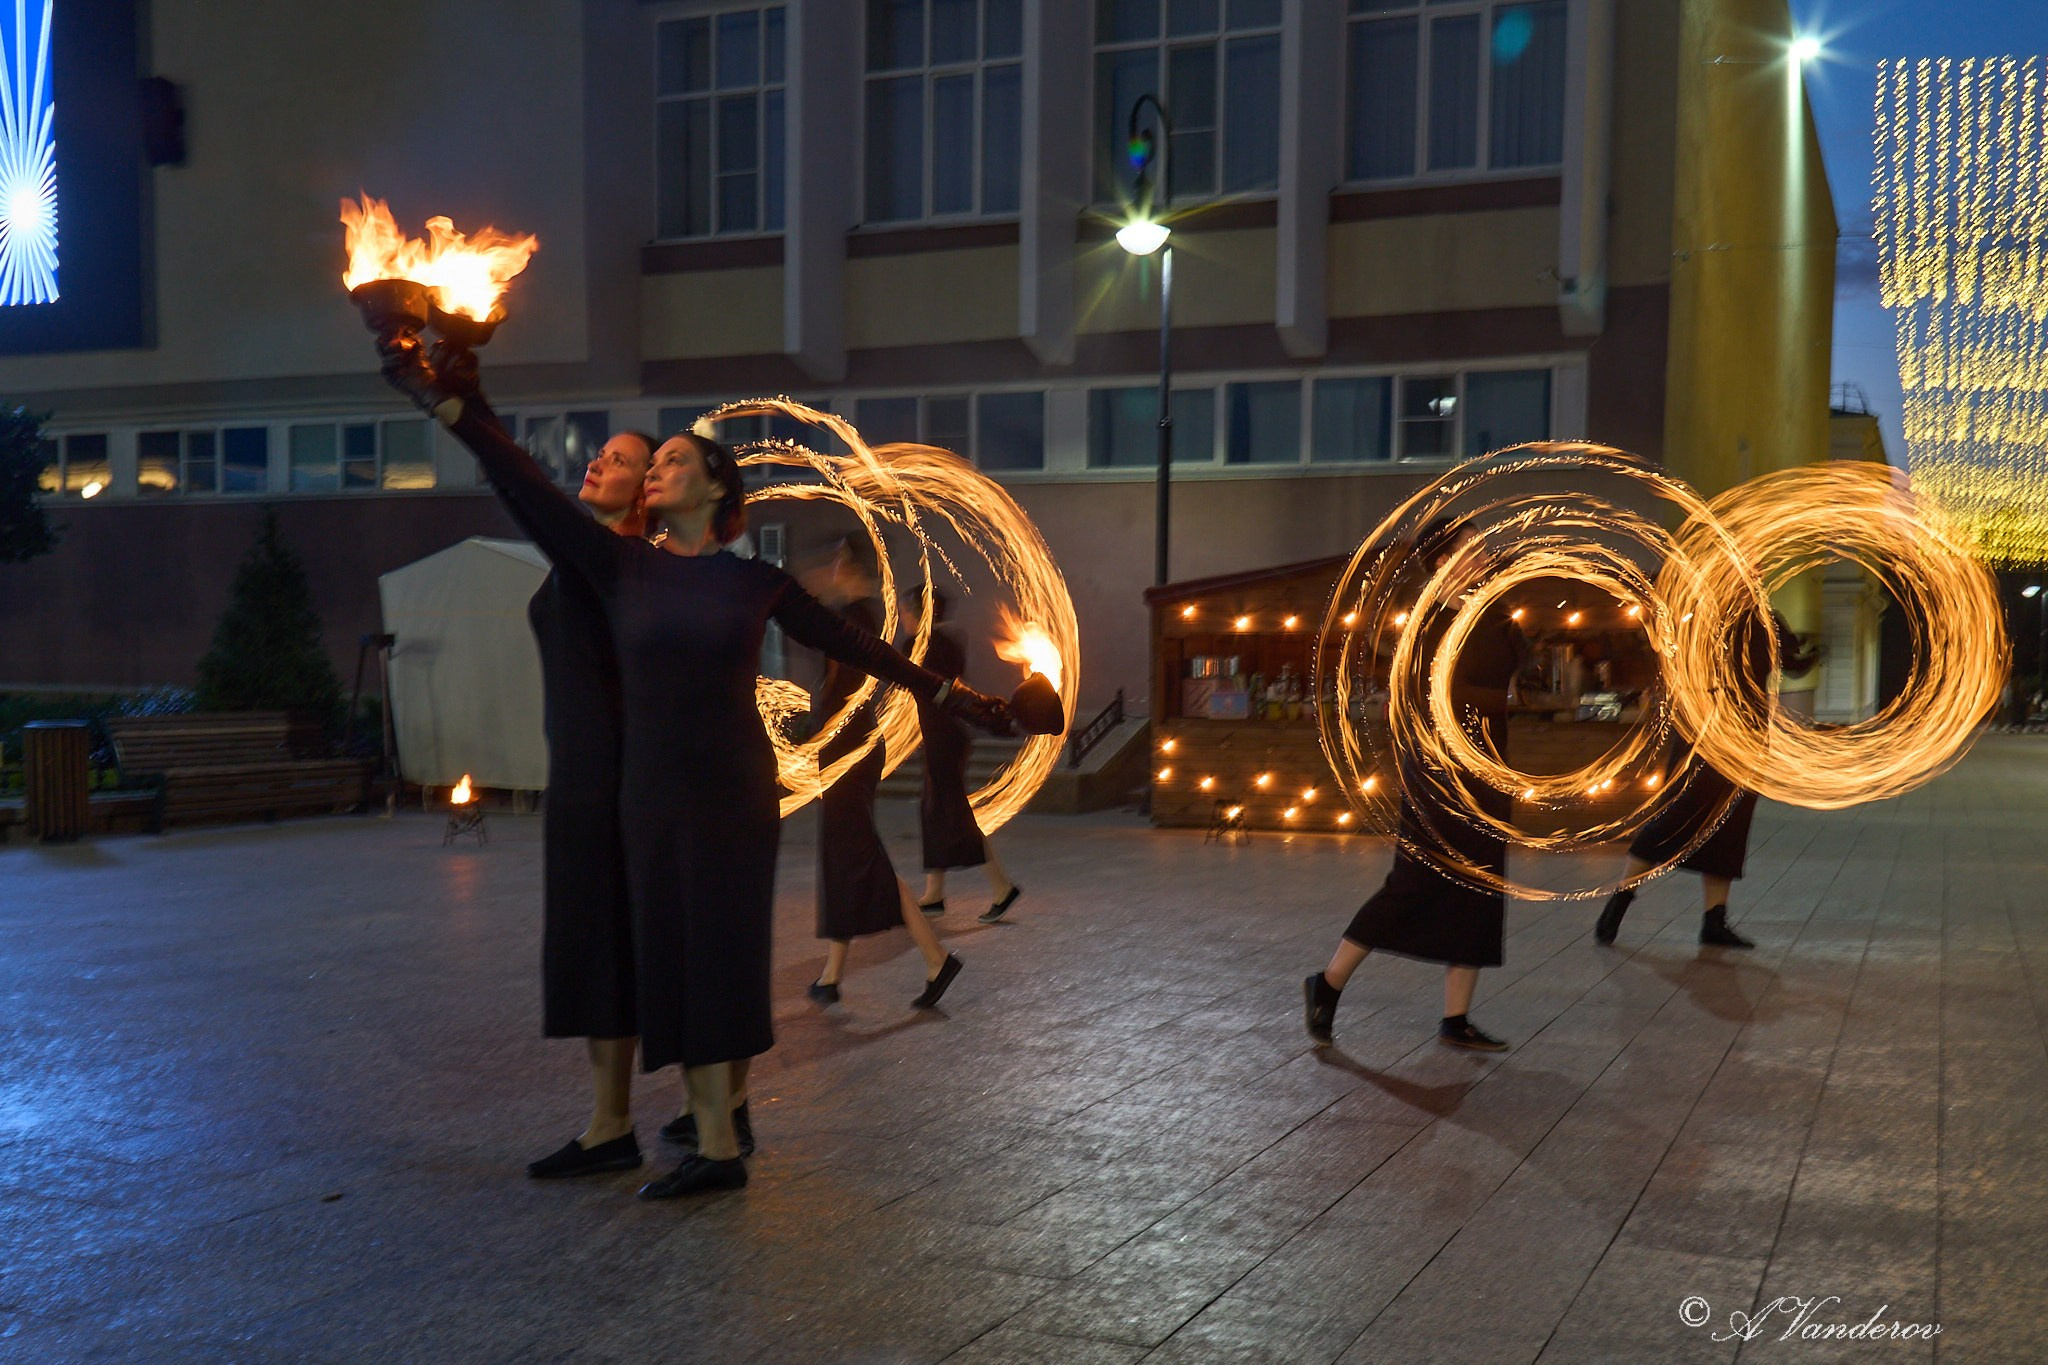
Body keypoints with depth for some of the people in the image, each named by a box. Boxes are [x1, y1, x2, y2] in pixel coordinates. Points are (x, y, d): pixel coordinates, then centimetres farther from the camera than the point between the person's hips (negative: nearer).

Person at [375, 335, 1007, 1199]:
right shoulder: (622, 567, 3)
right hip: (652, 789, 2)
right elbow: (531, 494, -6)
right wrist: (452, 407, -15)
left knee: (724, 956, 3)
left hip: (734, 788, -2)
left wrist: (949, 694, 12)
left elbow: (847, 644, 9)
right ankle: (715, 1146, 12)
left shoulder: (754, 581, 1)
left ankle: (720, 1128, 13)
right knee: (673, 962, 4)